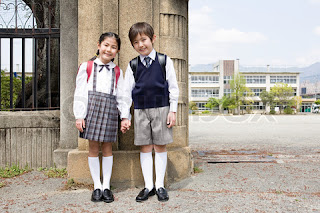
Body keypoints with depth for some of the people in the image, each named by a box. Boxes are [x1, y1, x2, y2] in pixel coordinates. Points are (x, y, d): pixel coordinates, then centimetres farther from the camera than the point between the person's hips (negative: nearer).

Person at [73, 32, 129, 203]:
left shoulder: (117, 72, 12)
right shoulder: (87, 67, 5)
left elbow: (121, 96, 12)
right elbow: (80, 92, 1)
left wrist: (125, 116, 6)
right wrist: (79, 115, -5)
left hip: (110, 109, 2)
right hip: (91, 106, -1)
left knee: (107, 147, 6)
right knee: (93, 147, 3)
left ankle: (106, 186, 15)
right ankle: (97, 186, 15)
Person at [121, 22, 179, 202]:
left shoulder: (164, 61, 1)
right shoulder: (133, 65, 6)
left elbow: (173, 88, 2)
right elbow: (127, 92, 7)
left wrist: (173, 111, -3)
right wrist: (125, 117, 3)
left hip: (161, 108, -2)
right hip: (140, 111, 2)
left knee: (160, 147, 5)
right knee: (145, 148, 6)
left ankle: (160, 185, 16)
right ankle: (149, 186, 16)